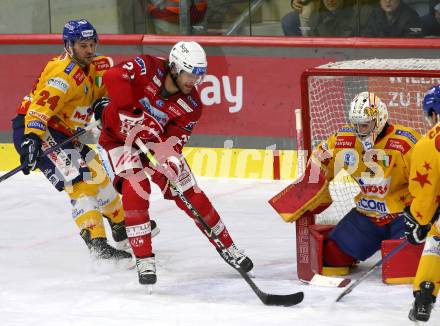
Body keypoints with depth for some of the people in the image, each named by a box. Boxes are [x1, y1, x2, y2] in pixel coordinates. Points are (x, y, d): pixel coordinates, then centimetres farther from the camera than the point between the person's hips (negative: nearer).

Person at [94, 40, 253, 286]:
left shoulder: (191, 106, -16)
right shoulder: (148, 68, -27)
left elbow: (174, 140, -19)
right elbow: (114, 76, -41)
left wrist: (170, 157, -41)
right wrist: (131, 115, -41)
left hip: (158, 139, 4)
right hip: (120, 135, -4)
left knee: (191, 194, 1)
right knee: (136, 187, -25)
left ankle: (227, 247, 18)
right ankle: (144, 259, -16)